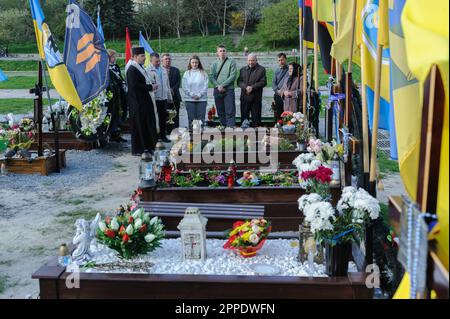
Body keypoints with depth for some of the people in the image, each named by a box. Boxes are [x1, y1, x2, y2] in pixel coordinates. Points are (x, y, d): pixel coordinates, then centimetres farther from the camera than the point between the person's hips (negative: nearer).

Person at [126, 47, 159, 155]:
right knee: (139, 126, -2)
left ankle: (147, 147, 20)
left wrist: (151, 86, 5)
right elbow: (135, 85, -23)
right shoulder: (132, 70, -15)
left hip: (145, 102, 9)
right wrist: (150, 87, -17)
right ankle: (137, 149, 7)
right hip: (138, 103, -9)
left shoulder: (140, 68, 15)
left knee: (148, 125, 12)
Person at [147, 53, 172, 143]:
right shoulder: (148, 71, -7)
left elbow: (167, 84, 20)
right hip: (154, 98, -6)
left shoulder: (163, 70, 15)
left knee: (163, 118, 11)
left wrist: (169, 96, 19)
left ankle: (162, 135, 21)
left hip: (164, 98, 6)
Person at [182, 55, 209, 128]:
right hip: (189, 99, 1)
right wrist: (192, 95, -8)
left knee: (201, 118, -1)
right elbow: (184, 87, 2)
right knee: (191, 118, 2)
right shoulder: (187, 73, 7)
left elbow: (205, 86, 0)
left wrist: (199, 95, -9)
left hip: (202, 99, 0)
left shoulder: (203, 73, 5)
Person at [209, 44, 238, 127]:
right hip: (217, 90, 4)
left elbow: (233, 76, -8)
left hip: (229, 90, -4)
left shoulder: (231, 62, 2)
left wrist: (222, 85, -13)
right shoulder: (214, 63, 12)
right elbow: (211, 77, 5)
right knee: (220, 112, 8)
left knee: (230, 112, -9)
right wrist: (218, 86, -11)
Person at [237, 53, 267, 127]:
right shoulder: (243, 70, 16)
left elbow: (263, 82, -4)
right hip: (244, 97, 3)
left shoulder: (261, 69, 5)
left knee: (256, 117, 0)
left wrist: (252, 87, -14)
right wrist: (246, 87, -11)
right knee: (244, 116, 4)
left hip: (256, 97, -3)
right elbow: (239, 81, 9)